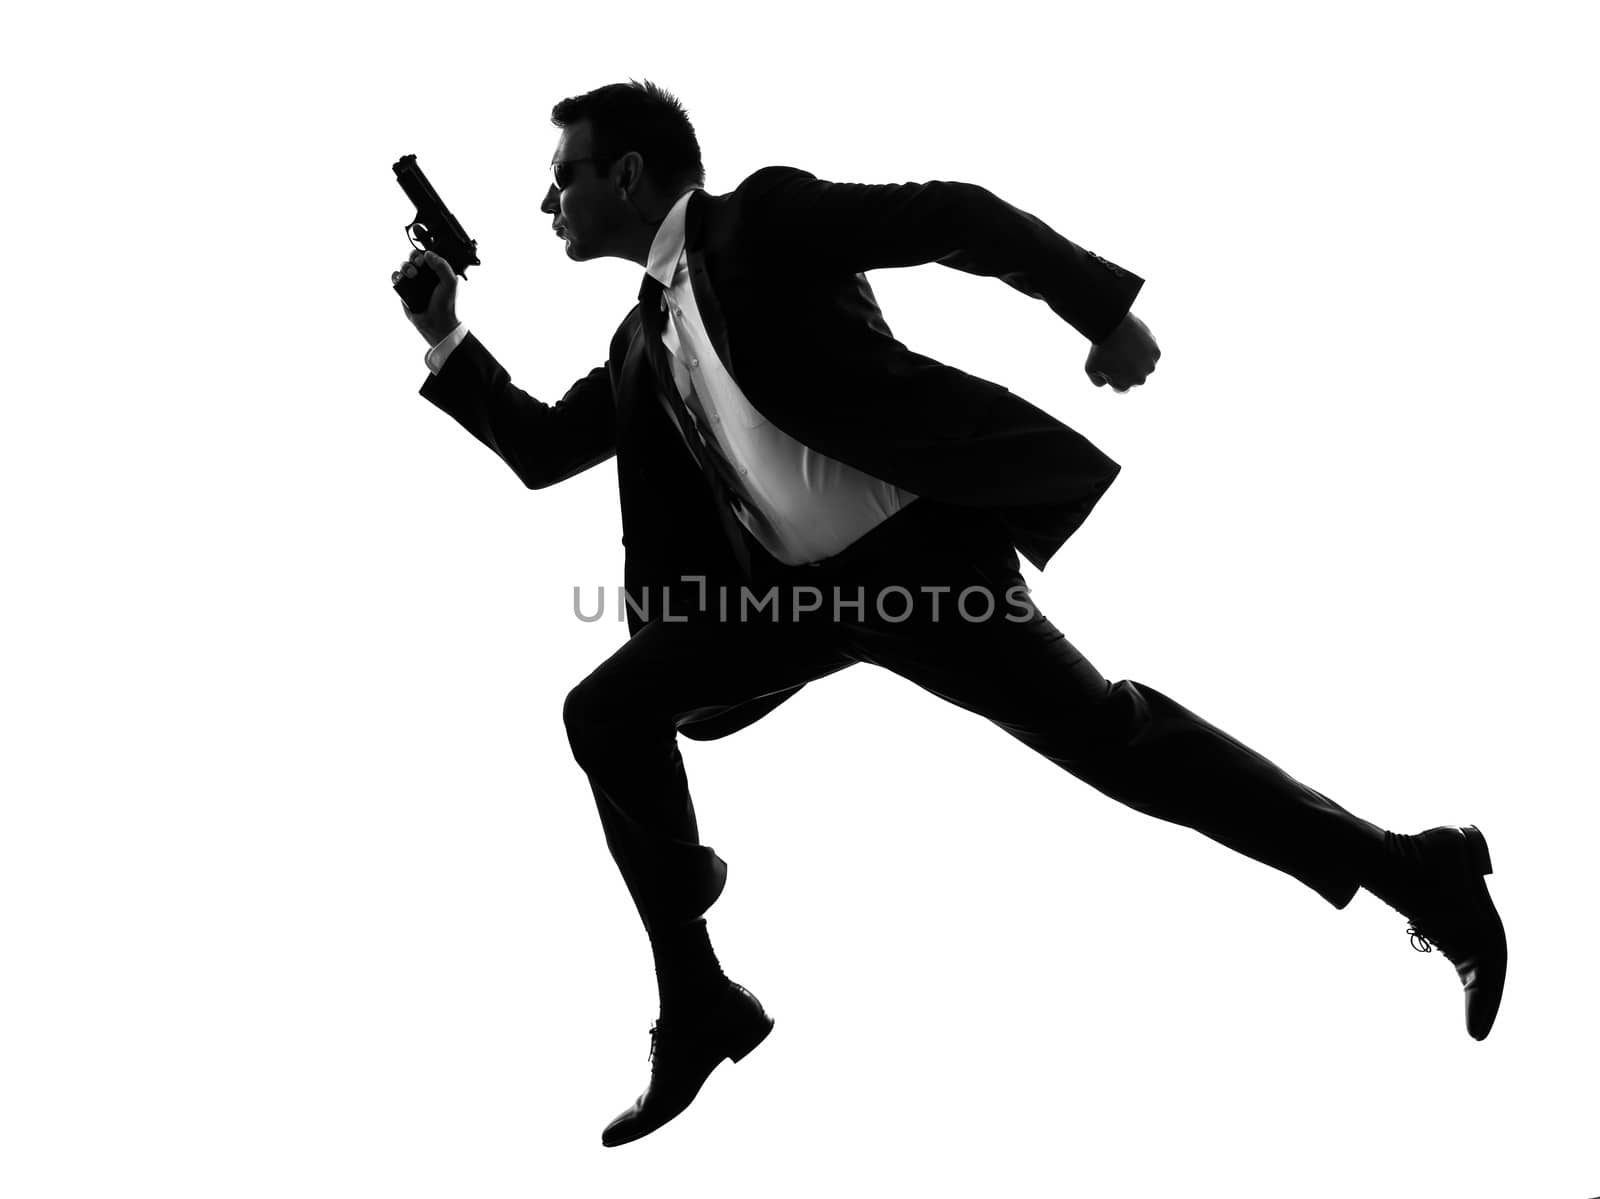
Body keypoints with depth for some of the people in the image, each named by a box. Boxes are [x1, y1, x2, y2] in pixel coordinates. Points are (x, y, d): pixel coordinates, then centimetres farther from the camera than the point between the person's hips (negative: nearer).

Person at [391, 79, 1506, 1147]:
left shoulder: (762, 216, -4)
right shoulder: (643, 340, 19)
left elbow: (953, 214, -11)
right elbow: (544, 451, 25)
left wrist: (1102, 306, -18)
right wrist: (447, 339, 18)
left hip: (915, 546, -7)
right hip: (793, 583, 8)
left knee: (1100, 726, -12)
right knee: (608, 713, -3)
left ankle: (1411, 868, 1)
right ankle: (700, 1004, 5)